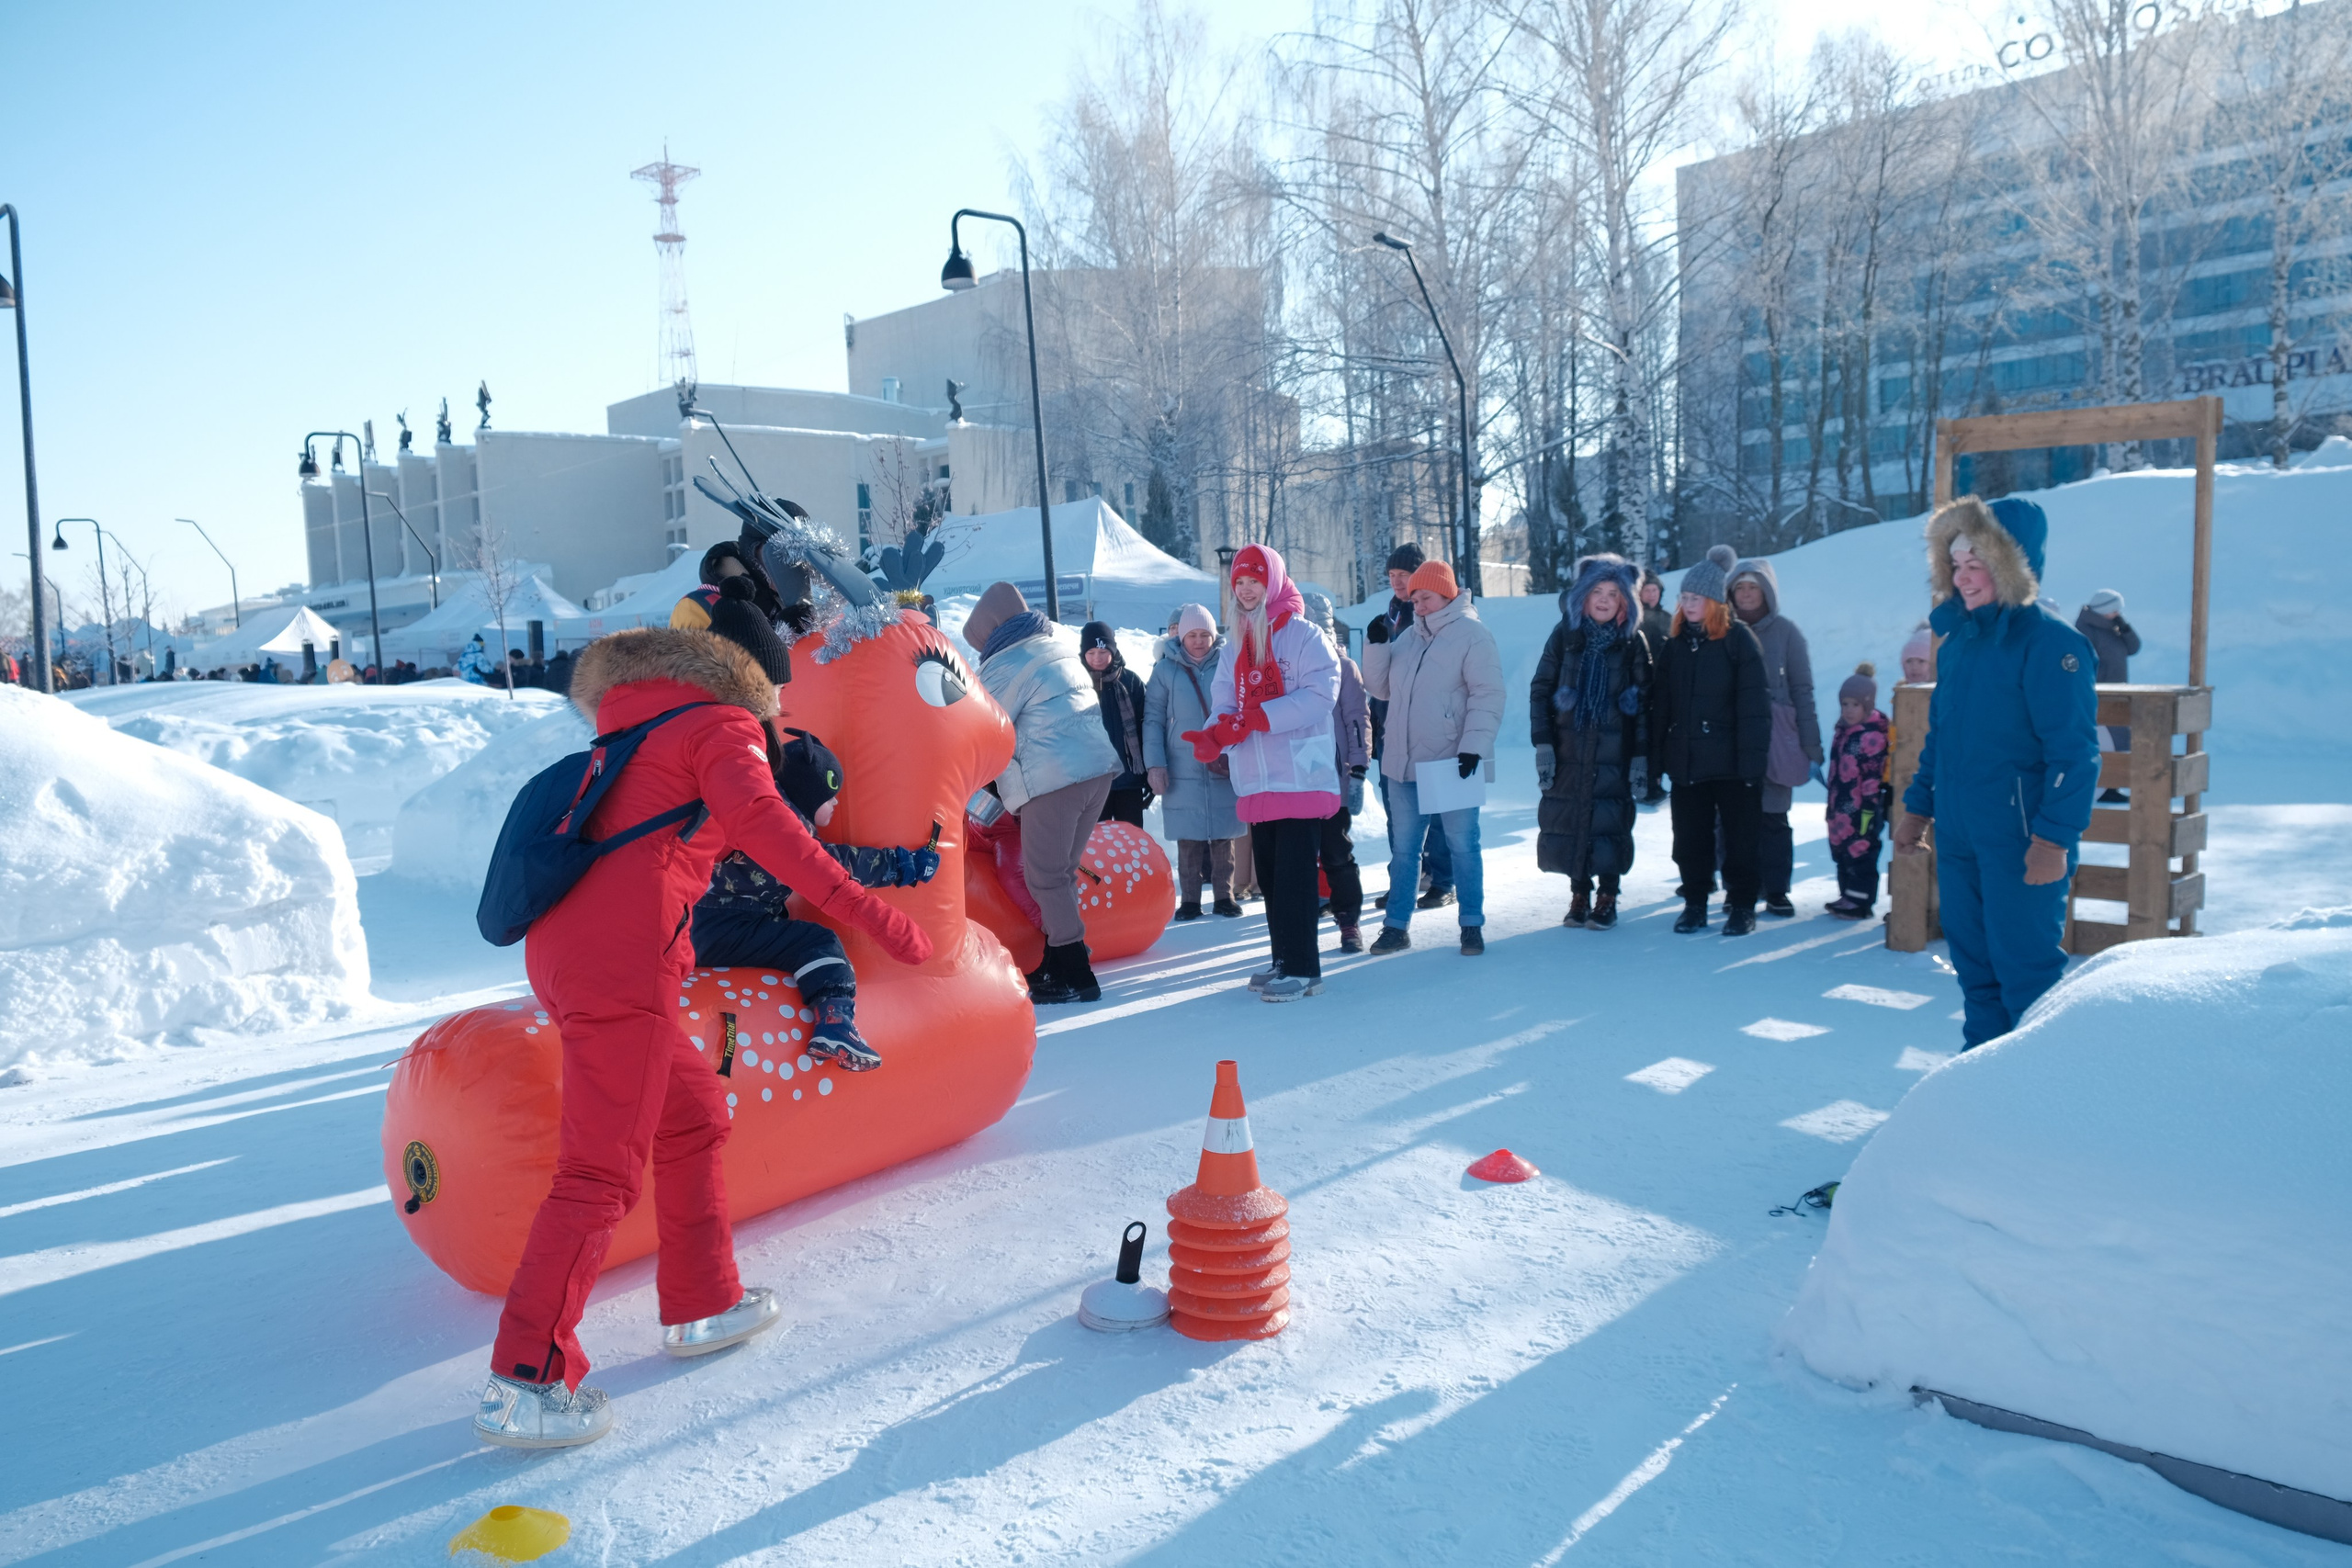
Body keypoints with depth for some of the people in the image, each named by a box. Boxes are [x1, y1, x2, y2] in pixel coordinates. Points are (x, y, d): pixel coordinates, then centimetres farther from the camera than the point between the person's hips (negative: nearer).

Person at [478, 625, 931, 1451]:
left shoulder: (635, 745, 28)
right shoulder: (723, 727, 3)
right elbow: (759, 822, -16)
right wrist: (865, 909, -22)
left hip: (562, 949, 9)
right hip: (620, 959, -9)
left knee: (693, 1114, 20)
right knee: (602, 1171, -7)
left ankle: (702, 1304, 29)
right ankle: (523, 1380, -7)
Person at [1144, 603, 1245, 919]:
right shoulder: (1166, 670, 2)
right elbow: (1153, 720, 2)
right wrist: (1155, 764, -6)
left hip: (1225, 769, 1)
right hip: (1183, 771, 0)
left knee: (1224, 836, 4)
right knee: (1188, 838, 2)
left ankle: (1224, 895, 15)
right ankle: (1189, 899, 11)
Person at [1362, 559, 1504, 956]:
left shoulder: (1472, 635, -7)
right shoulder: (1408, 637, 13)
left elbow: (1487, 696, -12)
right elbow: (1381, 688, 15)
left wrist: (1474, 745, -20)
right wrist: (1376, 647, 1)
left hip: (1451, 764, -6)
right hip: (1404, 763, 6)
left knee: (1462, 845, 4)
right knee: (1403, 848, 11)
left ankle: (1472, 925, 14)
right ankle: (1396, 926, 19)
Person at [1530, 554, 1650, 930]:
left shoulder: (1633, 641, 1)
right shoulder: (1565, 634, 3)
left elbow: (1643, 701, 1)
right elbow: (1540, 689, 4)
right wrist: (1542, 743, -4)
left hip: (1612, 754, -1)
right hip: (1567, 751, 1)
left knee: (1609, 823, -1)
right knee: (1567, 822, 3)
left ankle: (1607, 898, 15)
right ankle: (1579, 894, 19)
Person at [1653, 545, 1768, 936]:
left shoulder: (1738, 639, -5)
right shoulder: (1675, 642, 9)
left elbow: (1752, 705, -9)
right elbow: (1660, 702, 10)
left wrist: (1751, 758, -14)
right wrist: (1656, 757, 4)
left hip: (1728, 760, -4)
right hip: (1686, 759, 4)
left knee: (1738, 835, 4)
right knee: (1690, 837, 9)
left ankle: (1741, 905, 15)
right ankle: (1695, 903, 20)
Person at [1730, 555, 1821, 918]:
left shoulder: (1785, 632, 3)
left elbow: (1803, 692, 4)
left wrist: (1811, 748, 0)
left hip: (1775, 742, -1)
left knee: (1773, 817, 0)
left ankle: (1776, 892, 10)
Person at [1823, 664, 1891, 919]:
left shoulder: (1872, 735, -16)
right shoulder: (1844, 731, 13)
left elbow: (1873, 777, -18)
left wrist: (1868, 809, -19)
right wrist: (1832, 808, 22)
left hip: (1861, 810, -9)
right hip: (1842, 810, 9)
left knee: (1861, 853, -3)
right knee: (1842, 851, 14)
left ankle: (1860, 901, 3)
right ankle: (1847, 895, 24)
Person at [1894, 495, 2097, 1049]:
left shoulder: (2050, 642, -13)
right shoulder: (1957, 641, 12)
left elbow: (2074, 750, -17)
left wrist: (2055, 837, -21)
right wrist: (1917, 807, 18)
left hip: (2021, 840, -8)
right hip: (1957, 835, 8)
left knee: (2025, 962, -1)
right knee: (1973, 959, 15)